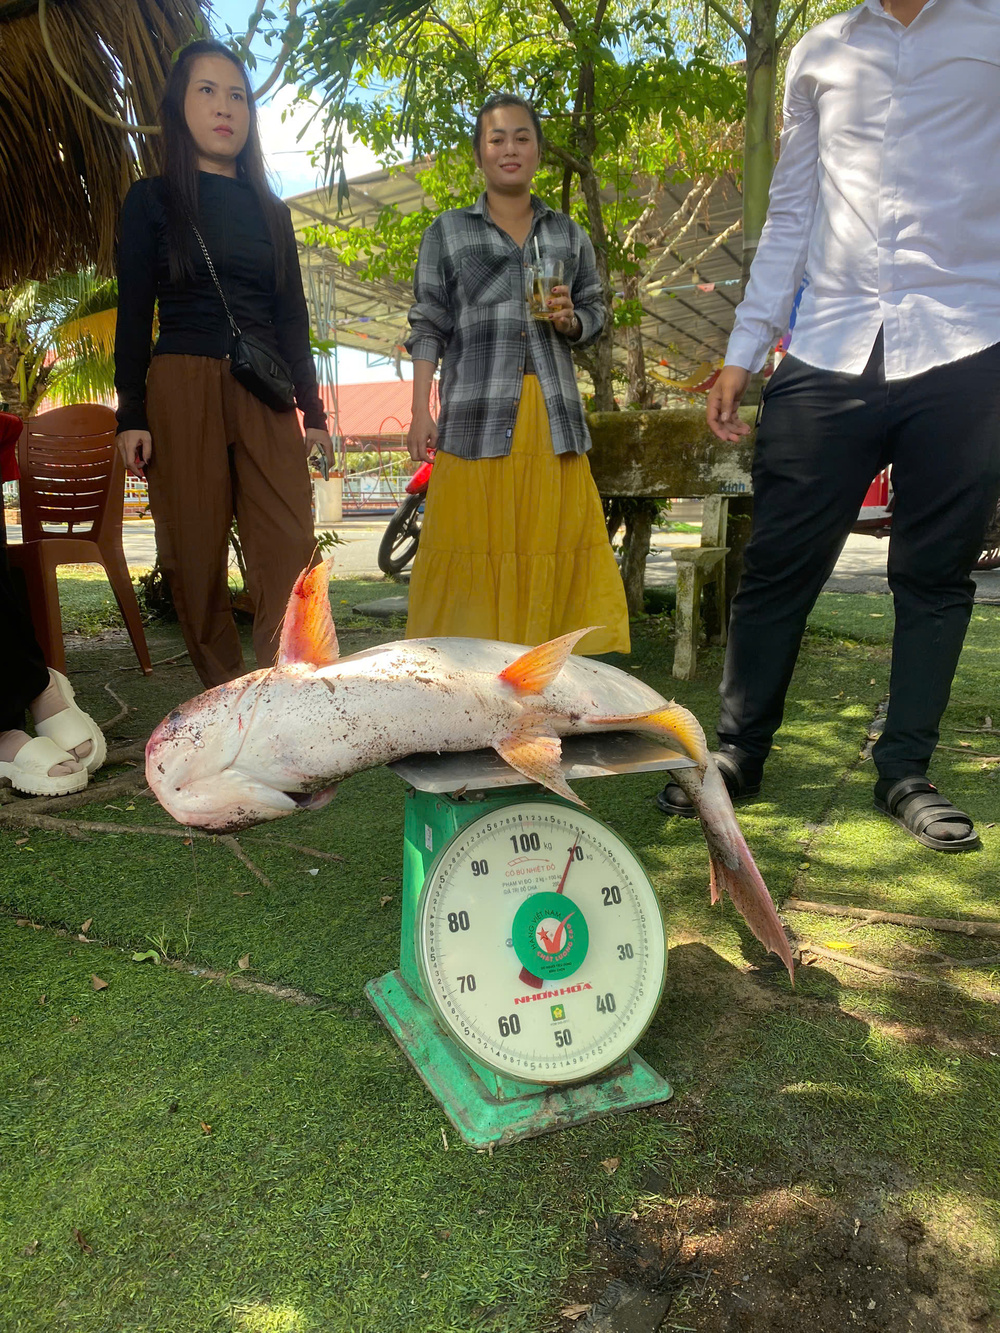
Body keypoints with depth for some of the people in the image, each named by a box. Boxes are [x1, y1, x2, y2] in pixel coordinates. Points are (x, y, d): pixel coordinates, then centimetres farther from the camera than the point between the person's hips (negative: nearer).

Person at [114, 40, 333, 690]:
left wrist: (313, 409, 9)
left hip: (264, 396, 3)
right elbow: (134, 315, 4)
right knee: (197, 555, -4)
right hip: (182, 388, -2)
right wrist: (131, 415, -4)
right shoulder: (152, 200, 9)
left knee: (292, 549, -13)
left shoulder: (271, 211, 19)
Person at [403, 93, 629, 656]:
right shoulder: (447, 232, 12)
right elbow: (428, 328, 6)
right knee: (475, 539, -6)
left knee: (554, 538, -2)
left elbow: (596, 312, 22)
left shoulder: (569, 235, 19)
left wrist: (570, 320, -3)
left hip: (552, 413, 3)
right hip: (477, 412, -2)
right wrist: (421, 410, -3)